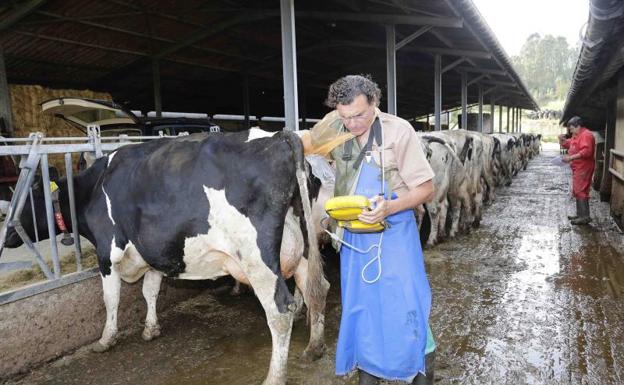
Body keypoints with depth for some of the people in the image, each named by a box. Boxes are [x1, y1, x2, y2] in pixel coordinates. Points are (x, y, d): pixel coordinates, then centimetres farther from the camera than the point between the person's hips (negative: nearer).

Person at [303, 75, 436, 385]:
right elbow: (306, 143, 19)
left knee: (405, 311, 3)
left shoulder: (398, 130, -14)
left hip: (394, 234, -4)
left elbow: (426, 189, -11)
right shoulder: (333, 125, -4)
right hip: (353, 236, 4)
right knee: (359, 309, 16)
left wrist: (390, 208, -26)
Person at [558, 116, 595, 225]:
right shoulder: (577, 135, 17)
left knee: (581, 191, -11)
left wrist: (571, 157, -28)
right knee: (577, 191, 15)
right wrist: (562, 140, 6)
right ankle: (580, 214, 23)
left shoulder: (586, 135, -16)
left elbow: (586, 151, -27)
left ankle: (585, 217, -9)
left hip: (583, 168, -11)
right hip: (577, 168, 11)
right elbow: (567, 145, 27)